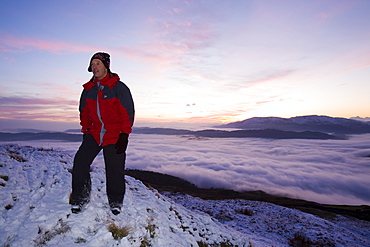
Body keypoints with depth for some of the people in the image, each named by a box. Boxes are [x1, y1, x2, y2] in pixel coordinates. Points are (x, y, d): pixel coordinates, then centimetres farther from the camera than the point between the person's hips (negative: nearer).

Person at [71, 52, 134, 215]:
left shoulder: (119, 87, -6)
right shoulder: (88, 89, 10)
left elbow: (128, 112, -8)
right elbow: (84, 113, 20)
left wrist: (124, 136, -12)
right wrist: (85, 132, 14)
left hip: (114, 135, -4)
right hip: (94, 133, 5)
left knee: (115, 170, -1)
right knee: (80, 161, -8)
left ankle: (115, 202, 20)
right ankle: (81, 198, 11)